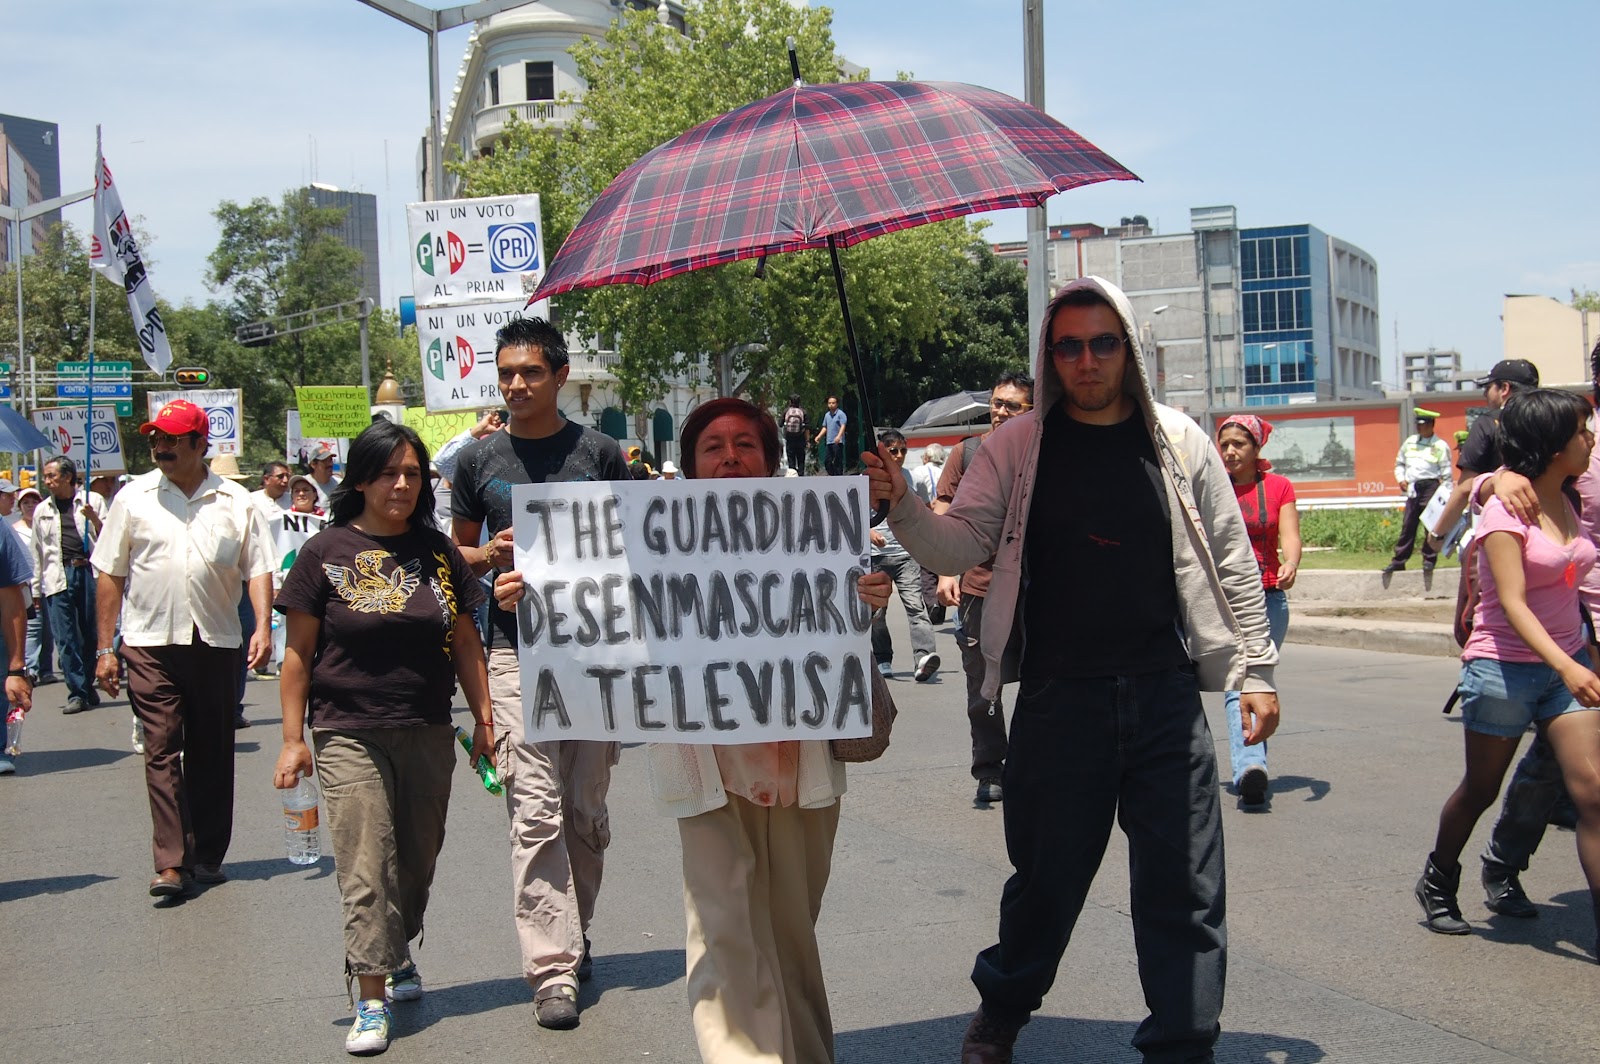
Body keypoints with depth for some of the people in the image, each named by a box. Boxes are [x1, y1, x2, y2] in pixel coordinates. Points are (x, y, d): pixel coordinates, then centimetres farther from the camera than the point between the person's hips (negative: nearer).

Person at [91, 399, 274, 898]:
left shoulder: (236, 502, 5)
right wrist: (105, 647, 2)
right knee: (162, 749, -7)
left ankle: (208, 856, 19)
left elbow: (258, 569, 3)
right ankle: (171, 862, -7)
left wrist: (263, 626, -13)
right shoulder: (134, 498, 4)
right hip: (151, 643, -1)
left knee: (212, 753, 8)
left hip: (217, 644, 1)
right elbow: (110, 575, 6)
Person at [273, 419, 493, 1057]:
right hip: (349, 735, -3)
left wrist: (483, 718, 9)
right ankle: (373, 999, -2)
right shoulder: (327, 552, -2)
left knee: (418, 859, 13)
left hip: (428, 735, 4)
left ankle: (398, 954, 36)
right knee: (365, 868, -6)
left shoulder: (438, 551, 7)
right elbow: (298, 652, -1)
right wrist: (292, 738, -3)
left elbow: (465, 643, 12)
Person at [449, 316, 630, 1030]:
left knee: (587, 814, 9)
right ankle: (553, 971, -7)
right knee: (536, 815, -8)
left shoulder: (600, 454, 5)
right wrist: (491, 555, -6)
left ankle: (574, 931, 29)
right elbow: (459, 552, 16)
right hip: (517, 652, -1)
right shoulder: (479, 460, 7)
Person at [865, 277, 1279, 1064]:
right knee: (1047, 874, 9)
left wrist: (1254, 671, 6)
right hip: (1059, 697, -1)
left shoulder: (1179, 442, 4)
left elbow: (1231, 563, 9)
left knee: (1184, 885, 1)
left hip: (1165, 696, 1)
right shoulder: (1019, 446, 2)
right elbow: (961, 545, -4)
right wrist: (902, 506, -23)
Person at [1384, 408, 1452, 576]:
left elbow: (1446, 474, -5)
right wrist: (1400, 479, 5)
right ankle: (1398, 560, 10)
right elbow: (1399, 463, 23)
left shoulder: (1440, 446, -3)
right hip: (1413, 488, 5)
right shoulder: (1410, 441, 12)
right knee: (1407, 525, 7)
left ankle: (1429, 559, 6)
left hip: (1431, 487, -5)